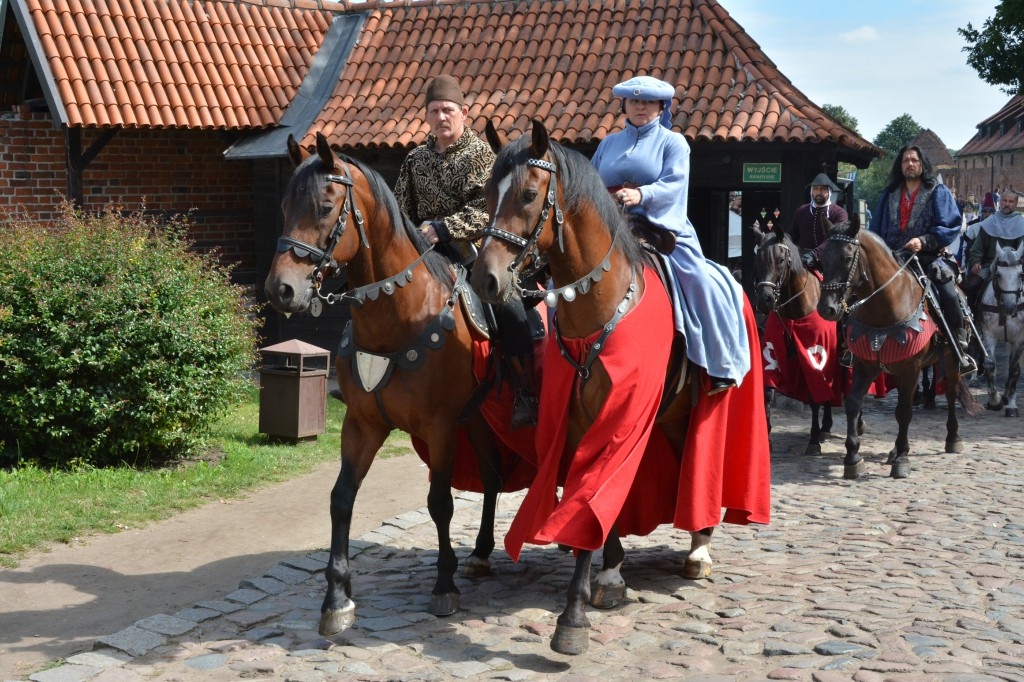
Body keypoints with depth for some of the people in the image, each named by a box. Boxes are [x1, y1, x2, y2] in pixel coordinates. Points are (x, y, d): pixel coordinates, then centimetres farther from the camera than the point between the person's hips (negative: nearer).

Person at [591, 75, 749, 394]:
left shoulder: (672, 142, 6)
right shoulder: (608, 144, 19)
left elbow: (673, 183, -11)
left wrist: (641, 195, -30)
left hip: (664, 231, -4)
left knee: (703, 282, -26)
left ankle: (722, 366, -17)